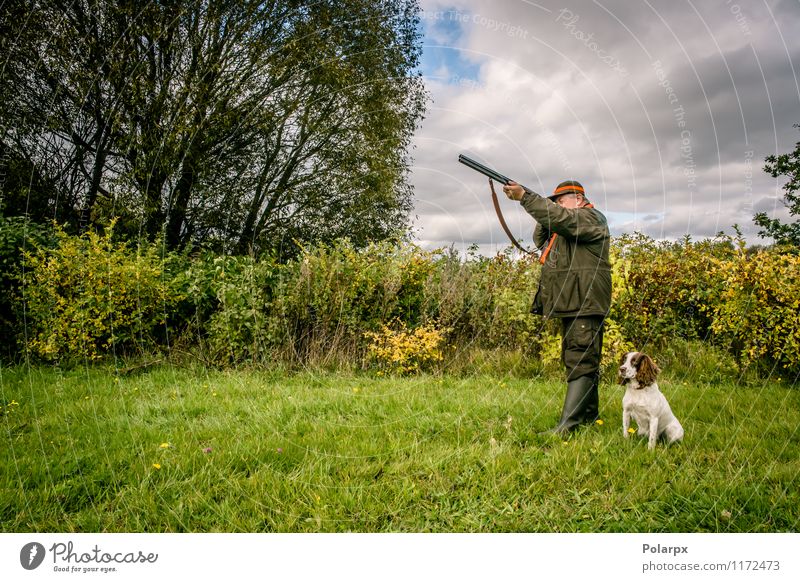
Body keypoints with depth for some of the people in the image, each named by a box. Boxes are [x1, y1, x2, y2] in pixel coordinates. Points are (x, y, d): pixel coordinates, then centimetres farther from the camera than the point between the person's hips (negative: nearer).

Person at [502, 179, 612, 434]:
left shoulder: (592, 217, -5)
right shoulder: (568, 224, 25)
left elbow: (560, 218, -22)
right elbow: (541, 241, 21)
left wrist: (524, 196, -22)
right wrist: (544, 221, 4)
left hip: (585, 303, -10)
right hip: (571, 303, 10)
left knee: (581, 361, -13)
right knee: (576, 360, 15)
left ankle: (568, 424, -18)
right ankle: (589, 414, 26)